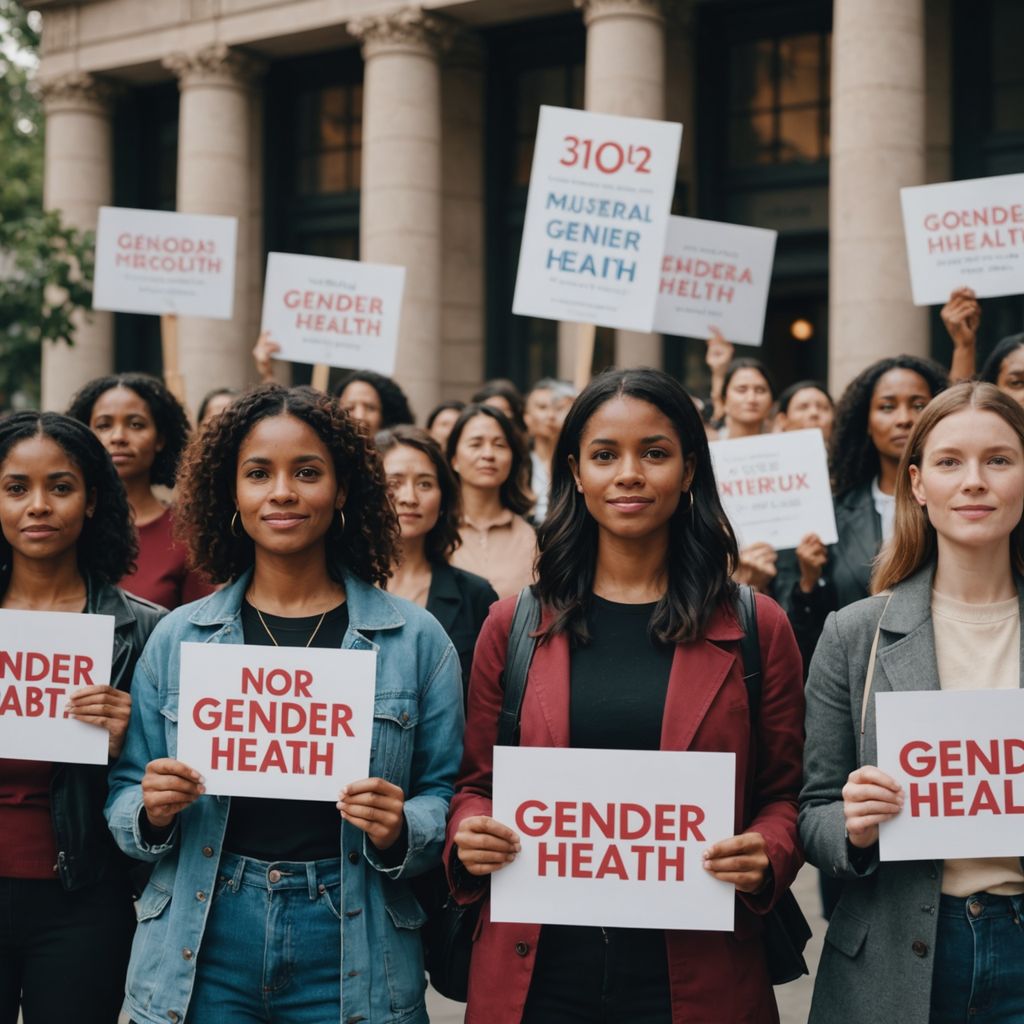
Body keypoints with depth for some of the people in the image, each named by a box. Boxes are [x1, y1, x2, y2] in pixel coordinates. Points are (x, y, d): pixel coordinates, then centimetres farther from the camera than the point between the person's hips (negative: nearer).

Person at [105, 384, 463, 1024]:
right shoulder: (176, 639, 3)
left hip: (352, 961, -1)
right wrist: (151, 811, -12)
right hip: (200, 957, 1)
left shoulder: (415, 640, -1)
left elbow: (448, 799, 1)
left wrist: (399, 830, -19)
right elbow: (123, 798, 8)